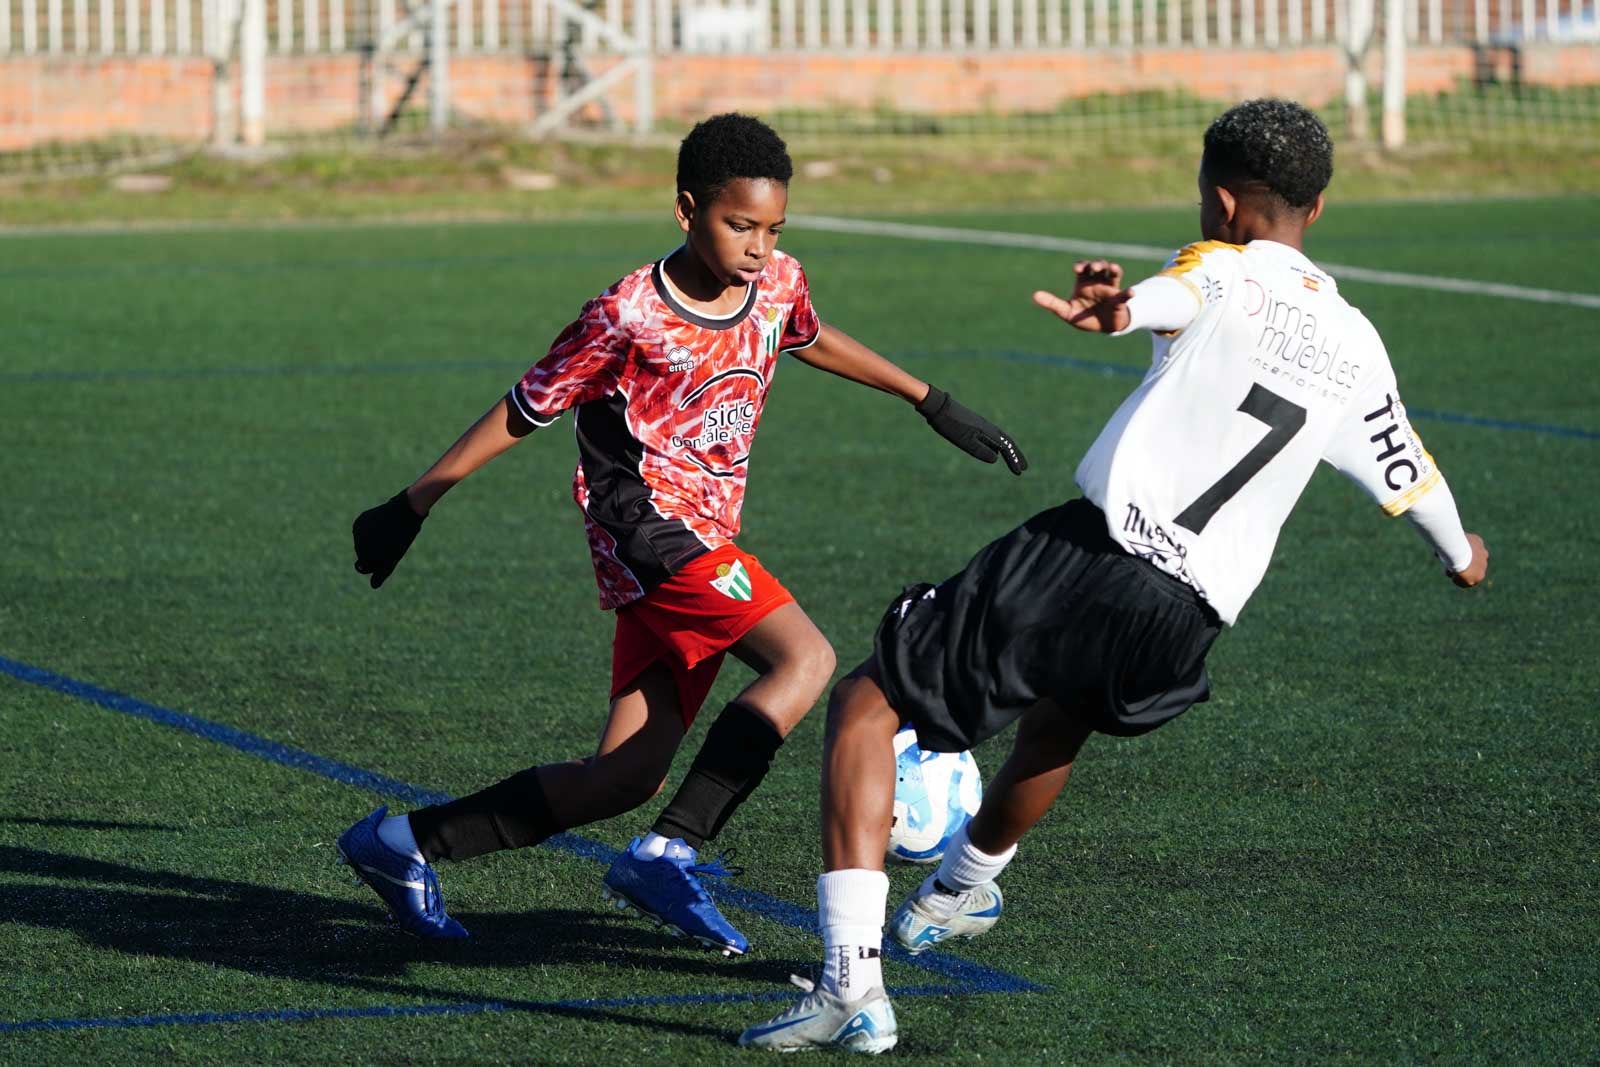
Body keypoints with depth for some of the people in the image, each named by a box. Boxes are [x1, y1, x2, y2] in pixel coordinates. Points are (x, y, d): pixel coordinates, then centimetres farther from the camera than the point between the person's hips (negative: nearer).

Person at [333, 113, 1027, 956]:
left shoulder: (777, 286, 5)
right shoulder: (627, 317, -14)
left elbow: (812, 340, 30)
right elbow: (519, 413, -5)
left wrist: (935, 407, 33)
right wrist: (410, 508, 1)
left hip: (704, 544, 8)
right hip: (652, 529, -8)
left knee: (627, 776, 2)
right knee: (804, 659, -25)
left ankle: (402, 844, 12)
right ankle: (669, 855, -25)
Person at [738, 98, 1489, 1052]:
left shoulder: (1223, 271, 5)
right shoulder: (1357, 348, 20)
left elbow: (1178, 293, -22)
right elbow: (1411, 481, 36)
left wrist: (1121, 309, -46)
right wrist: (1461, 554, 58)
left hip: (1092, 547, -6)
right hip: (1183, 627, 6)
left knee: (866, 704, 3)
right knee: (1065, 704, 40)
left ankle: (853, 982, -13)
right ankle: (965, 887, 58)